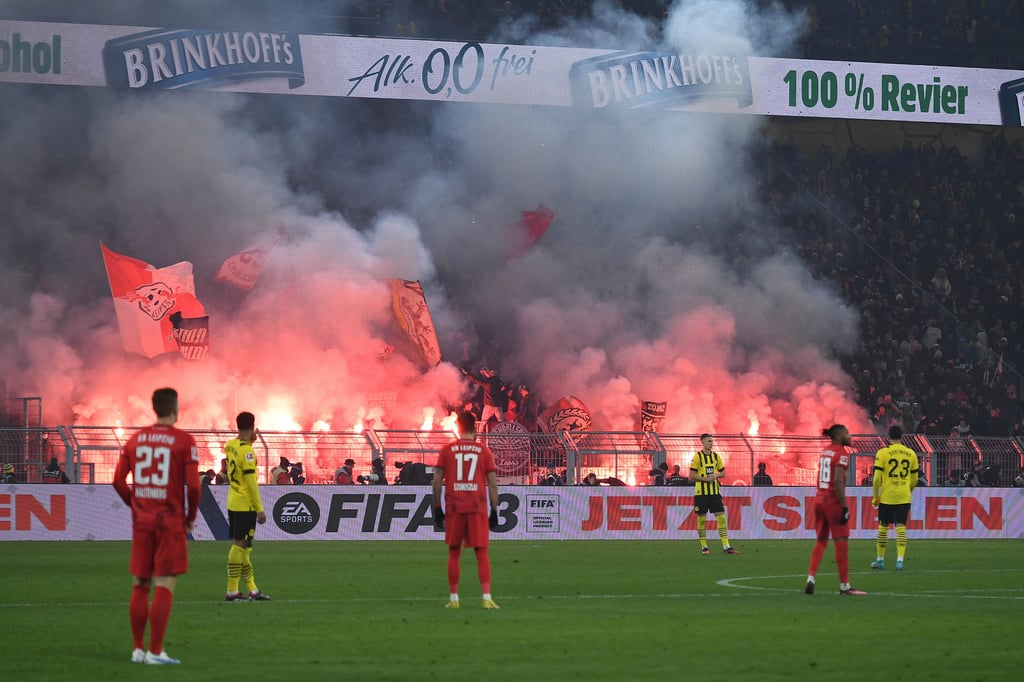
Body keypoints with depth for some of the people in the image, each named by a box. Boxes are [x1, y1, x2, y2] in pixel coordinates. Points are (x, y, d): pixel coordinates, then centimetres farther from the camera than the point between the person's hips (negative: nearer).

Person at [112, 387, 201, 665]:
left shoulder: (135, 439, 7)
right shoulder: (184, 441, -7)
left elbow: (118, 481, 5)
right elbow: (193, 484, -12)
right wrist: (191, 517, 2)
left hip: (141, 521, 5)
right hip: (170, 522, -5)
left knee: (140, 586, 11)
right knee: (165, 587, -4)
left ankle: (138, 649, 14)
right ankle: (155, 652, -7)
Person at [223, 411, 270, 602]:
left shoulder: (230, 446, 6)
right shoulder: (246, 451, -16)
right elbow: (251, 482, -18)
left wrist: (250, 441, 17)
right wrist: (260, 509, -15)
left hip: (233, 503, 9)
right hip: (245, 505, -9)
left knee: (241, 545, 10)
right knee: (240, 545, -6)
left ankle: (252, 589, 16)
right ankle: (232, 591, -5)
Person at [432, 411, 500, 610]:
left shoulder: (447, 450, 5)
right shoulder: (484, 450, 5)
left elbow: (436, 481, 2)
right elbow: (493, 483, 3)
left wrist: (437, 508, 8)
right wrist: (494, 510, 8)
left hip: (454, 509, 0)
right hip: (478, 508, 0)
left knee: (454, 553, 10)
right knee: (482, 553, 1)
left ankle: (453, 598, 9)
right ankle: (487, 597, -10)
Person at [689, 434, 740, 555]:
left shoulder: (715, 456, 9)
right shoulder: (697, 456, -4)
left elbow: (723, 473, 15)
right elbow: (691, 476, -7)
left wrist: (716, 475, -6)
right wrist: (705, 479, -16)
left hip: (715, 491, 4)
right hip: (701, 492, -4)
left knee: (721, 517, -4)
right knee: (701, 519, 0)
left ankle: (726, 547, -5)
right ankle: (704, 547, 11)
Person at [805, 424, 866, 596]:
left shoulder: (825, 451, 12)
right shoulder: (841, 453, -12)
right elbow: (838, 481, -20)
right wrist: (844, 507, -19)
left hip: (819, 499, 8)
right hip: (833, 502, -8)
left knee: (821, 541, 14)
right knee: (841, 543, 0)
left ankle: (811, 578, 2)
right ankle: (844, 585, 4)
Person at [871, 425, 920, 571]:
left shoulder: (882, 453, -6)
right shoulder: (911, 454, 5)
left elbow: (877, 478, -8)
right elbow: (914, 480, 11)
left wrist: (875, 497, 3)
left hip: (887, 497, -2)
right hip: (904, 497, 2)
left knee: (883, 527, 10)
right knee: (901, 527, 0)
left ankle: (880, 560, 19)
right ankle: (900, 560, -12)